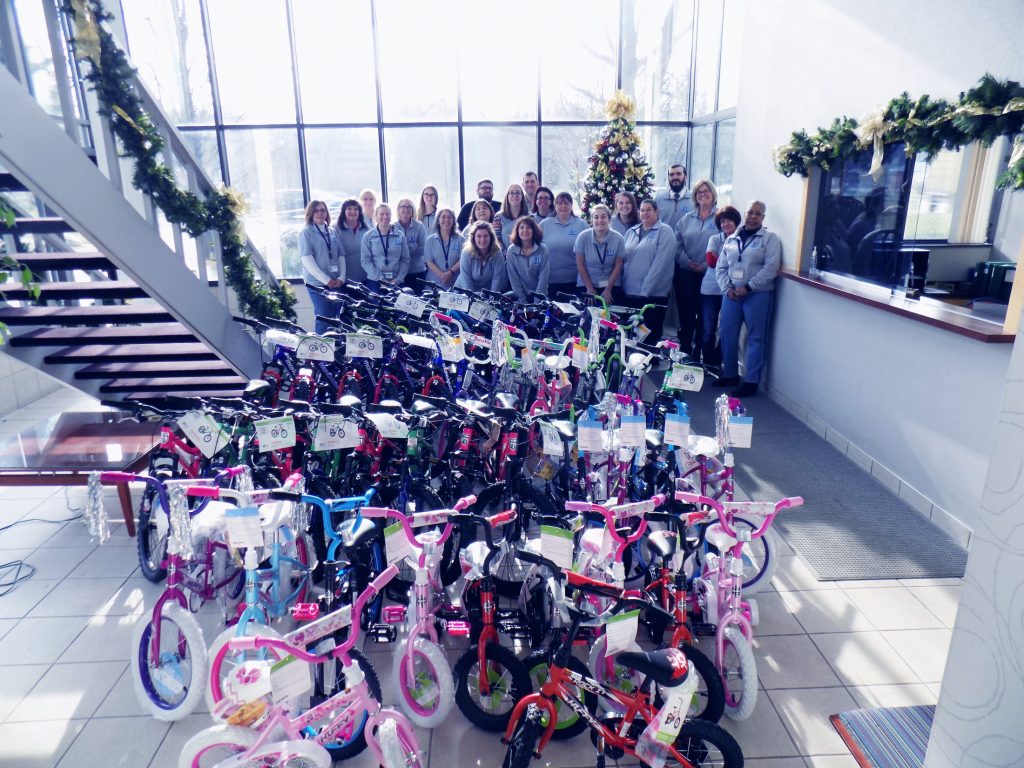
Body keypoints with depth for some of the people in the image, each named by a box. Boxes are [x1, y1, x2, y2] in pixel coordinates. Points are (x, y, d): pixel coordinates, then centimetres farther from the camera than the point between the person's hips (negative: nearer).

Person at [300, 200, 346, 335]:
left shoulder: (333, 231, 14)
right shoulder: (306, 232, 0)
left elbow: (341, 256, 11)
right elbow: (307, 260, -9)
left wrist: (341, 277, -4)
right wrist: (327, 280, -14)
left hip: (336, 282, 4)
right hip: (317, 283, -4)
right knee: (323, 319, -7)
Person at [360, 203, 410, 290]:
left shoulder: (400, 236, 9)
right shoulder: (368, 237, 5)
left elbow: (405, 260, 7)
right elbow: (366, 261, -1)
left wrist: (398, 279, -6)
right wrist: (381, 278, -12)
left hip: (396, 282, 1)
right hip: (375, 281, -1)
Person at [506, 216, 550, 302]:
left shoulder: (543, 249, -4)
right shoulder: (511, 250, -2)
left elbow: (543, 277, -6)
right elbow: (513, 278, -4)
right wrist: (523, 301, -10)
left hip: (540, 297, 0)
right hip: (521, 295, 0)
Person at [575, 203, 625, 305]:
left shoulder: (618, 239, -8)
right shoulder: (583, 237, -9)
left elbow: (618, 266, -4)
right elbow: (580, 264, -5)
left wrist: (608, 289, -8)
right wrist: (589, 288, -6)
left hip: (610, 285, 0)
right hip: (585, 285, 0)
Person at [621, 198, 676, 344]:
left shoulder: (665, 231, -3)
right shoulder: (631, 232, 15)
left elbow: (660, 263, -12)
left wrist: (645, 290, -17)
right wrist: (623, 285, 5)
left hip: (653, 294, -5)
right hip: (629, 293, 5)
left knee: (650, 336, 0)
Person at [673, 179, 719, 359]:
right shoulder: (686, 219, 13)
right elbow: (678, 244, 7)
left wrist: (706, 265, -16)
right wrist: (687, 262, -9)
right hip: (685, 273, 3)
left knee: (704, 315, 2)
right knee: (685, 314, 3)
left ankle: (697, 354, 12)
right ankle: (684, 353, 13)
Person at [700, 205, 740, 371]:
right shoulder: (714, 239, 2)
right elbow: (711, 260, -10)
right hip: (711, 290, 0)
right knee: (708, 330, 5)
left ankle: (718, 363, 19)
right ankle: (708, 363, 19)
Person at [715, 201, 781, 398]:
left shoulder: (770, 238, -1)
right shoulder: (731, 239, 12)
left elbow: (770, 268, -11)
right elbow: (721, 267, 11)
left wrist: (747, 288, -16)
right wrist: (727, 288, -5)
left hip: (757, 294, -4)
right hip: (731, 294, 5)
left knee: (755, 338, 0)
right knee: (727, 334, 8)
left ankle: (751, 381, 5)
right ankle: (730, 374, 24)